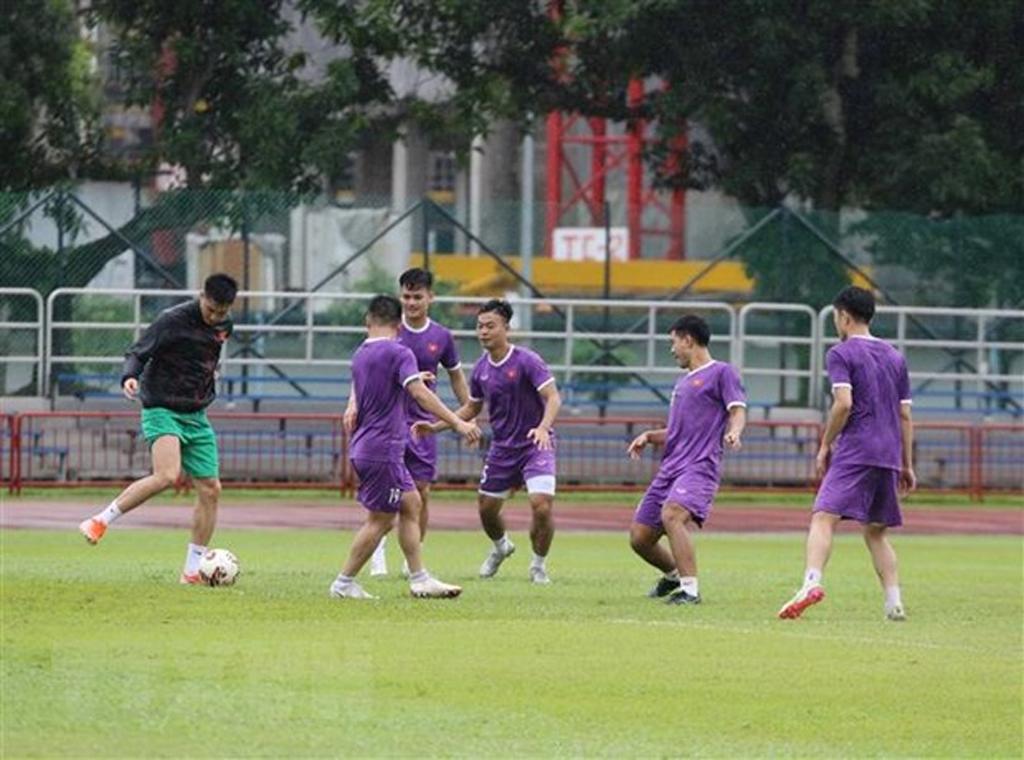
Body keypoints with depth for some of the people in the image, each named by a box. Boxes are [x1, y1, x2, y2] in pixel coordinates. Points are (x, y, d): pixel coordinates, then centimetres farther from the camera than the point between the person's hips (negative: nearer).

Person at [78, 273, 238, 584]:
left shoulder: (224, 325, 7)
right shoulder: (173, 321, -14)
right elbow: (137, 353, -13)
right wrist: (130, 377, -32)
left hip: (196, 417, 7)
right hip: (162, 410, -7)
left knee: (210, 489, 2)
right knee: (167, 475, -29)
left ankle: (192, 570, 12)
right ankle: (101, 521, -17)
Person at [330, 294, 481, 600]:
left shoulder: (360, 354, 11)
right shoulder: (398, 353, -13)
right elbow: (419, 393, -24)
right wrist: (457, 423, -28)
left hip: (364, 448, 9)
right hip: (383, 451, -9)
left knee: (411, 504, 13)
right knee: (380, 520, -1)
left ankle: (419, 579, 12)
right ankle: (344, 583, 3)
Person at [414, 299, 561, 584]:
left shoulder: (527, 361, -16)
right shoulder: (481, 369, 3)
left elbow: (553, 397, -23)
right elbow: (472, 408, 17)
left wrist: (543, 427, -41)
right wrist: (435, 426, 8)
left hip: (535, 445, -6)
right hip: (502, 448, 6)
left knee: (542, 505, -20)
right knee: (487, 509, 10)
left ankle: (539, 565, 4)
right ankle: (501, 547, 44)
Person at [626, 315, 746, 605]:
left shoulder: (721, 373, 2)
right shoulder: (683, 382, 26)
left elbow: (738, 410, -9)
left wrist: (734, 431, -30)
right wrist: (649, 436, 16)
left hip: (699, 466, -8)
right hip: (669, 469, 8)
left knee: (672, 514, -33)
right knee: (639, 537, 5)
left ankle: (690, 589, -30)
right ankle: (674, 574, 33)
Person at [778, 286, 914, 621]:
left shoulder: (841, 354, 0)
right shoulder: (895, 357, 19)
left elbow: (844, 403, -14)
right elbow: (905, 415, 18)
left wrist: (825, 446, -4)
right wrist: (906, 466, 21)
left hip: (854, 452, -6)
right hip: (888, 455, 6)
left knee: (823, 518, -15)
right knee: (876, 532, 16)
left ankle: (812, 581, -37)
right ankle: (894, 602, 6)